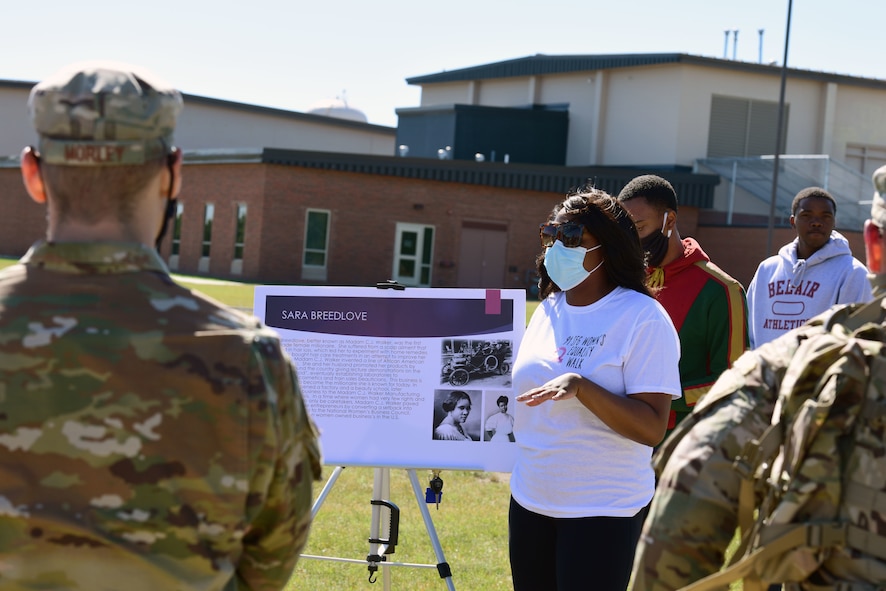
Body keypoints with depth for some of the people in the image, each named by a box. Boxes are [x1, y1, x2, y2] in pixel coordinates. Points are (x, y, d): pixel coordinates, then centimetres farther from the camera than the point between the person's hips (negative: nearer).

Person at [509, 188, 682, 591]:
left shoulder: (643, 318, -13)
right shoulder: (548, 309, 8)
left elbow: (652, 430, -20)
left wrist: (580, 386, -29)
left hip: (604, 511, -6)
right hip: (529, 501, 6)